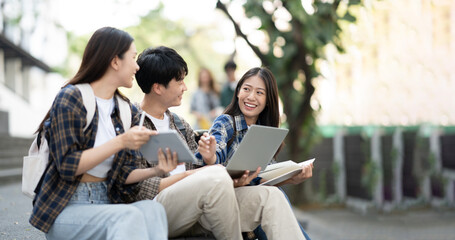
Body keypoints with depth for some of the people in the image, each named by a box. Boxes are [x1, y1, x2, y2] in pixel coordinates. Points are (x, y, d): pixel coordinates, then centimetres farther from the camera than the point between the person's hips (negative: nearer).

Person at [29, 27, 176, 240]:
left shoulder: (126, 111, 13)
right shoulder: (71, 98, -7)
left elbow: (121, 175, 10)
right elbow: (68, 166, -15)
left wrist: (155, 170, -10)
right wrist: (120, 142, -21)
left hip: (104, 203, 6)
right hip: (65, 209, -6)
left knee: (152, 209, -28)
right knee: (130, 215, -35)